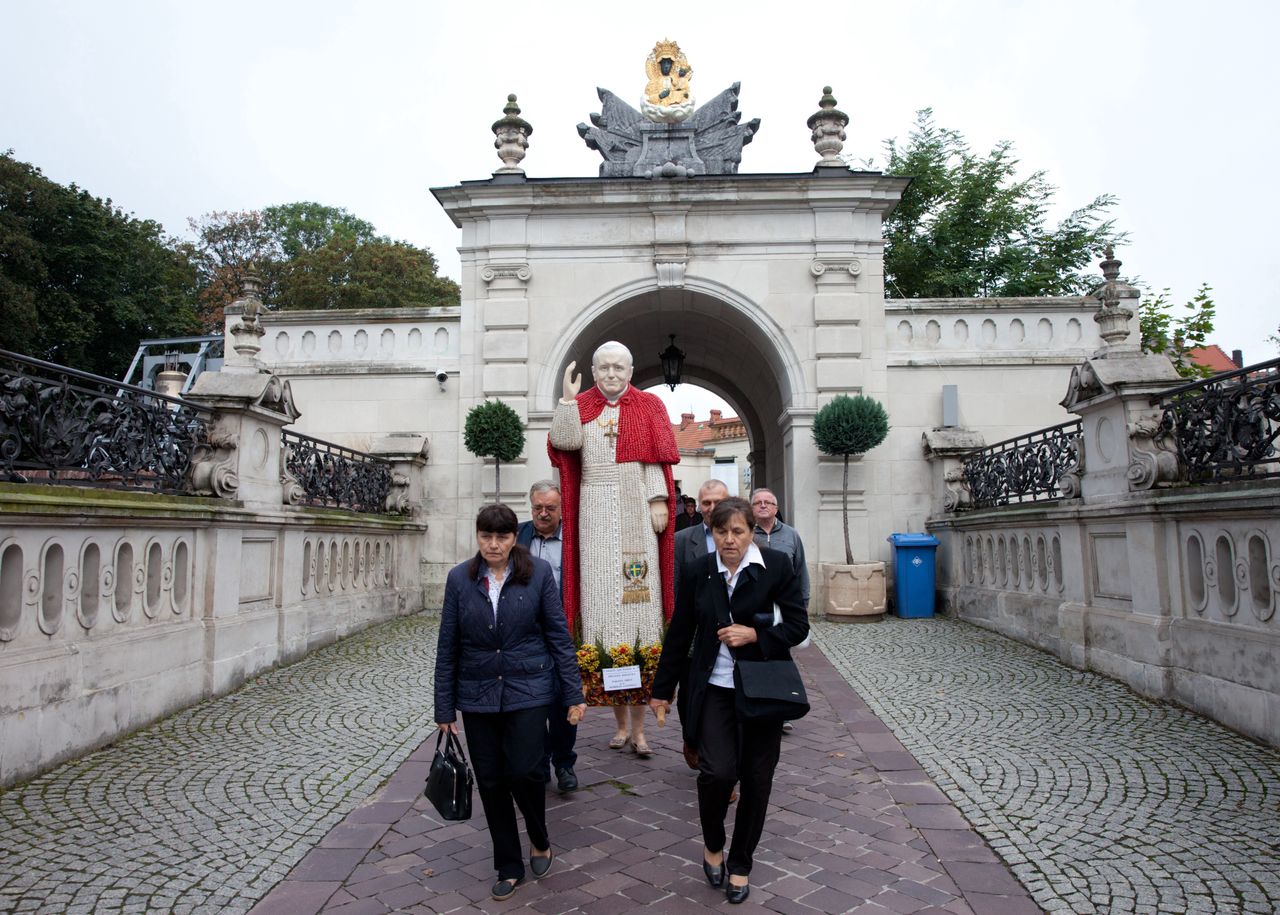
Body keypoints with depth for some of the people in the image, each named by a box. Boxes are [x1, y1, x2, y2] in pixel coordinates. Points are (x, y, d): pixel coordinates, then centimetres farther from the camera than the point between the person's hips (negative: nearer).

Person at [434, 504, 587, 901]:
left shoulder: (538, 572, -7)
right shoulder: (460, 578, -3)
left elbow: (558, 634, -3)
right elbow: (448, 646, 1)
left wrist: (573, 692, -4)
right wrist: (444, 707, 3)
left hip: (528, 690, -2)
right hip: (478, 695, 2)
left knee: (524, 771, -7)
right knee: (490, 780, 8)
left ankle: (540, 840, 25)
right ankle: (509, 866, 27)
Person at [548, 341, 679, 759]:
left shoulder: (648, 406, 9)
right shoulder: (582, 406, 11)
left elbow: (658, 458, 2)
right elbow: (563, 442, -6)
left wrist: (658, 501, -8)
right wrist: (568, 398, -10)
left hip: (637, 512, -1)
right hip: (596, 515, 2)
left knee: (639, 598, -4)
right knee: (601, 599, 0)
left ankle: (639, 725, 4)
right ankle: (621, 722, 12)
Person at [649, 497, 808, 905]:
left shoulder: (777, 565, -7)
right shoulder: (697, 572, -2)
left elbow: (798, 626, -3)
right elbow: (679, 635, 5)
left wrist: (754, 634, -19)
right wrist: (662, 689, 10)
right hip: (714, 689, 0)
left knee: (756, 779, 8)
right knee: (717, 772, -12)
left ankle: (740, 864, 32)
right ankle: (712, 845, 20)